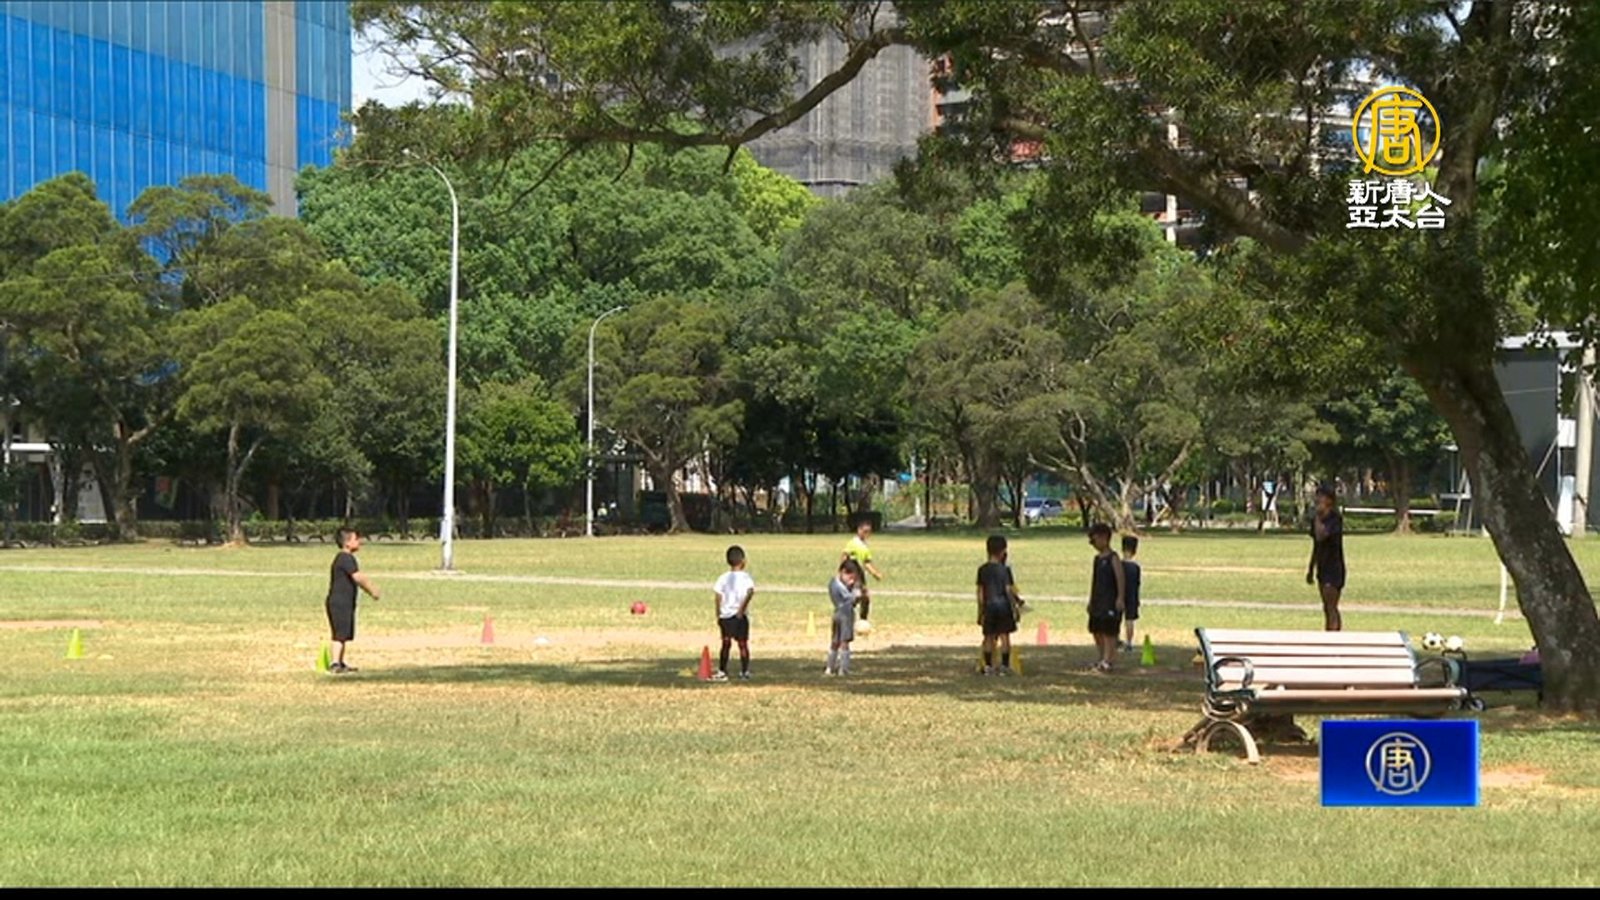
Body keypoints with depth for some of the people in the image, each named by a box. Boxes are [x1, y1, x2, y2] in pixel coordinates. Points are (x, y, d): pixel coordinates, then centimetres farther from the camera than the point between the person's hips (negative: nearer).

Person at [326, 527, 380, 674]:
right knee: (340, 634, -11)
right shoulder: (345, 558, -16)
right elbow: (358, 577, -21)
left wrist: (372, 590, 12)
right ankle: (335, 664, -13)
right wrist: (372, 590, -12)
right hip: (339, 602, -10)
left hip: (345, 602, 10)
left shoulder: (347, 558, 17)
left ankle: (340, 663, 19)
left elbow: (359, 577, 21)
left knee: (344, 634, 14)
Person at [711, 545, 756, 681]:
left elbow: (717, 595, -5)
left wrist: (718, 614, 0)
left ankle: (722, 672, 3)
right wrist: (742, 608, -18)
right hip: (740, 616, -2)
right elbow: (750, 591, -22)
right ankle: (744, 671, 7)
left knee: (726, 643, 7)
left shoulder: (723, 578, 3)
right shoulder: (745, 577, -5)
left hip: (725, 615, 2)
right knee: (743, 643, 6)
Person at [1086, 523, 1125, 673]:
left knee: (1109, 632, -7)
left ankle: (1106, 661, -7)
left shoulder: (1112, 558, -10)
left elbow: (1120, 578, -16)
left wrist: (1120, 598, -21)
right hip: (1097, 601, 9)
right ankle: (1102, 658, 22)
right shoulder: (1097, 558, 15)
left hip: (1110, 601, -9)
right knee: (1096, 631, 12)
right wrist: (1090, 600, 19)